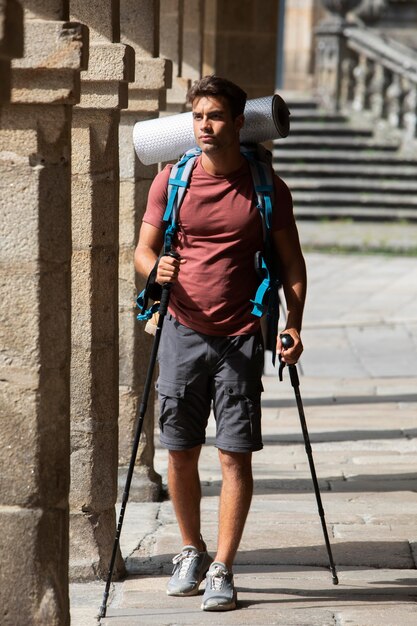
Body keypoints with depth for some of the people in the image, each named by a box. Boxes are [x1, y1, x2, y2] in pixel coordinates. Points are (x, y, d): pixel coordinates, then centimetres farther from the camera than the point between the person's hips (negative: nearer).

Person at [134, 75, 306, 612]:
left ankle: (223, 570, 2)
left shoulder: (265, 187, -1)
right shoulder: (171, 180, 2)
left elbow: (291, 260, 6)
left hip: (240, 337, -2)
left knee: (235, 454, -5)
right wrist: (156, 270, -16)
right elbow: (143, 249, 7)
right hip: (183, 331, 2)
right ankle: (191, 552, 28)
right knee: (180, 451, 8)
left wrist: (294, 323, -6)